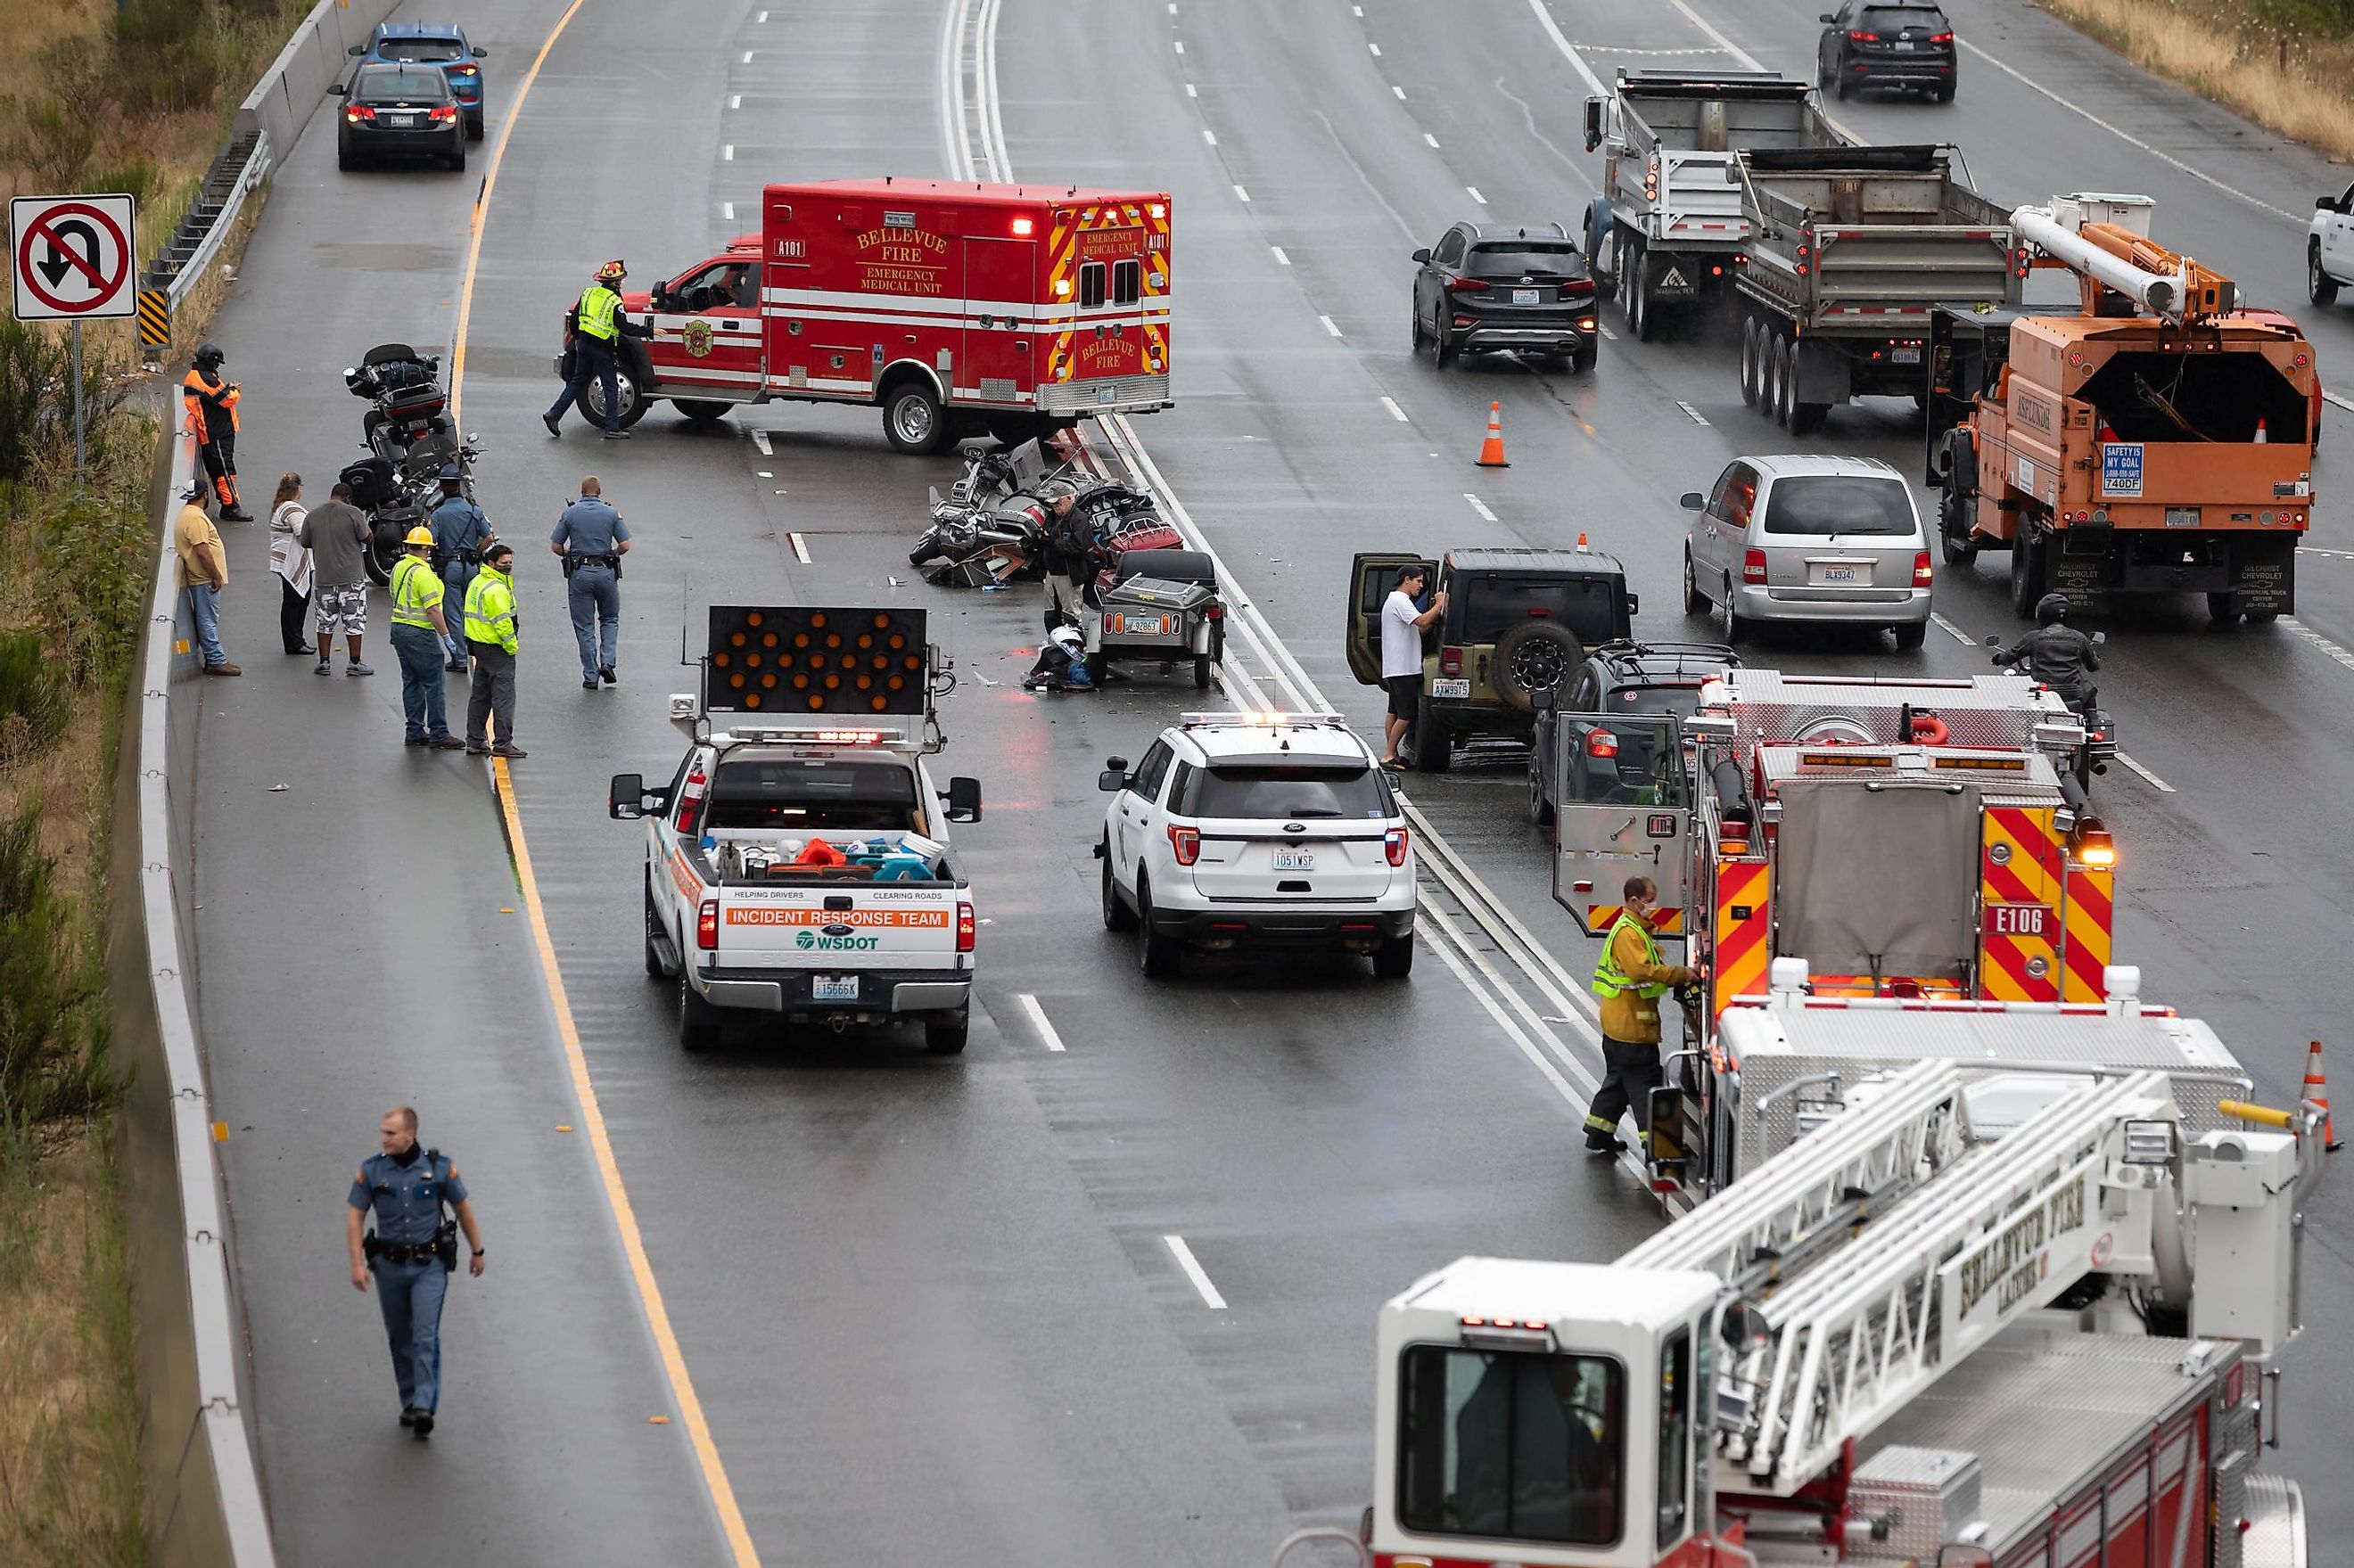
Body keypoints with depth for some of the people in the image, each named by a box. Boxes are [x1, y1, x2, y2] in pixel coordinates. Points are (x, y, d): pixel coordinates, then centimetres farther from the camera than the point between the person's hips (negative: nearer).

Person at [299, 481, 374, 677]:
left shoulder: (313, 515, 2)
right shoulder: (352, 513, -10)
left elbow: (305, 543, 10)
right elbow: (367, 539, -5)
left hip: (323, 578, 4)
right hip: (351, 577, -4)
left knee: (325, 622, 13)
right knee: (354, 621, 3)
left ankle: (324, 662, 14)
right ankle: (354, 663, 4)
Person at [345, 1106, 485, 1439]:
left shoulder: (439, 1167, -6)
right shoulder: (371, 1170, -4)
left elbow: (463, 1208, 7)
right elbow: (354, 1216, -1)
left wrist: (477, 1251, 13)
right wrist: (357, 1264, -9)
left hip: (429, 1265, -2)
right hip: (389, 1264, 2)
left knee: (426, 1335, -12)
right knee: (400, 1338, 10)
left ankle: (424, 1407, -18)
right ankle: (409, 1402, 23)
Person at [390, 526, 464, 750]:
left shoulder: (399, 568, 8)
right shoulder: (423, 573, -19)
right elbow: (432, 609, -22)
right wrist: (446, 636, -17)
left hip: (399, 629, 9)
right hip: (420, 634, -9)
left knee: (411, 682, 14)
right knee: (433, 683, -3)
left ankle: (415, 731, 16)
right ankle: (438, 734, -3)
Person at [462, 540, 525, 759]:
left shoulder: (477, 582, 12)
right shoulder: (496, 589, -19)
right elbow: (502, 622, -23)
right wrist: (512, 646, -10)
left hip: (479, 645, 10)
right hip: (496, 649, -10)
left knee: (480, 694, 16)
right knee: (503, 695, -6)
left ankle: (475, 741, 21)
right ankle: (503, 744, -5)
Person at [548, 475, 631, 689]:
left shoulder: (570, 514, -2)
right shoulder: (611, 513, -2)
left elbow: (556, 547, -3)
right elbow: (625, 546, -5)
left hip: (579, 573, 0)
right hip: (606, 572, 0)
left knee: (584, 627, 7)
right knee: (610, 619, 21)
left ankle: (590, 677, 7)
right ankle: (607, 662, 3)